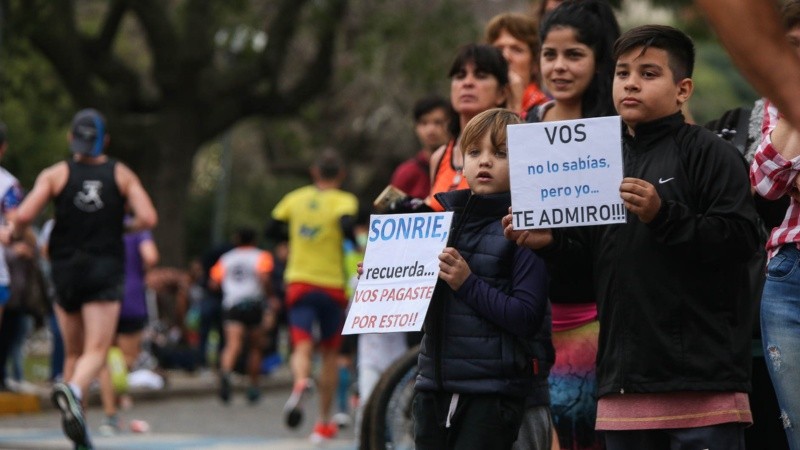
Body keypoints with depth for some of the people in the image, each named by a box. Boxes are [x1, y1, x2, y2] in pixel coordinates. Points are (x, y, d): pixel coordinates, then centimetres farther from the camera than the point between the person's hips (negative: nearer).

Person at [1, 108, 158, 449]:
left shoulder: (56, 174, 1)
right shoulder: (122, 174, 4)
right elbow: (148, 219, -6)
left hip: (65, 270, 1)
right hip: (106, 270, -1)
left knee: (74, 352, 14)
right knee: (96, 352, -9)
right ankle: (73, 391, -40)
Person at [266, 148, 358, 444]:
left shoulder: (294, 199, 7)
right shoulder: (344, 201, -5)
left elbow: (272, 230, 13)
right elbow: (347, 225, -25)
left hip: (299, 283, 1)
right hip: (333, 286, -1)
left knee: (302, 346, -8)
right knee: (329, 353, 12)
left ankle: (300, 383, -45)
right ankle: (324, 424, 16)